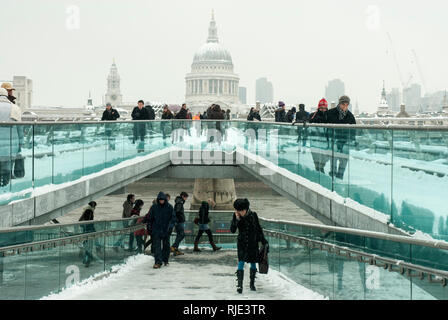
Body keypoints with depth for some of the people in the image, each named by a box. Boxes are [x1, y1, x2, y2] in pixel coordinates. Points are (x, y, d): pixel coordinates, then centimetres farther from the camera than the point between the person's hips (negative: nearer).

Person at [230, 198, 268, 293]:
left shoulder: (253, 215, -6)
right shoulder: (235, 216, -6)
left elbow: (259, 229, 6)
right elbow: (232, 230, -11)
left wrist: (264, 241, 8)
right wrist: (237, 219, -22)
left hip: (253, 243, 1)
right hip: (242, 243, -1)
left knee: (253, 263, 8)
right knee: (241, 262, -15)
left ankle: (252, 284, 25)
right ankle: (240, 285, -17)